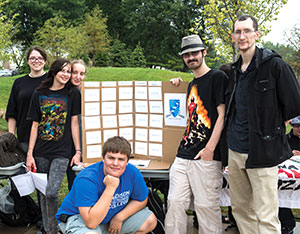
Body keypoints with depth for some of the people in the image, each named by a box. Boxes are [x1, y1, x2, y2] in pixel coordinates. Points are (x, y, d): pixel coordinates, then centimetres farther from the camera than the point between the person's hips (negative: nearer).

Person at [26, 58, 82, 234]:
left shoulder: (73, 94, 2)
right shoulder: (39, 94, 7)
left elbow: (74, 123, 2)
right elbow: (35, 125, 7)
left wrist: (78, 152, -2)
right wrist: (30, 154, 3)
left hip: (62, 153, -3)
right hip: (41, 153, 3)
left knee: (51, 193, -14)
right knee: (43, 194, 9)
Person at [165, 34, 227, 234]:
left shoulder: (218, 77, -2)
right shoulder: (192, 84, 21)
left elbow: (222, 114, -10)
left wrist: (210, 148, -17)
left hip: (207, 157, -7)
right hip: (183, 156, 7)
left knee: (206, 206, -2)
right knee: (175, 202, 5)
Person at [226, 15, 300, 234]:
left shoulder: (274, 65, -9)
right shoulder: (235, 70, 12)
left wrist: (269, 124, 1)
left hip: (262, 151, -7)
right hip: (235, 150, 7)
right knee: (240, 209, 16)